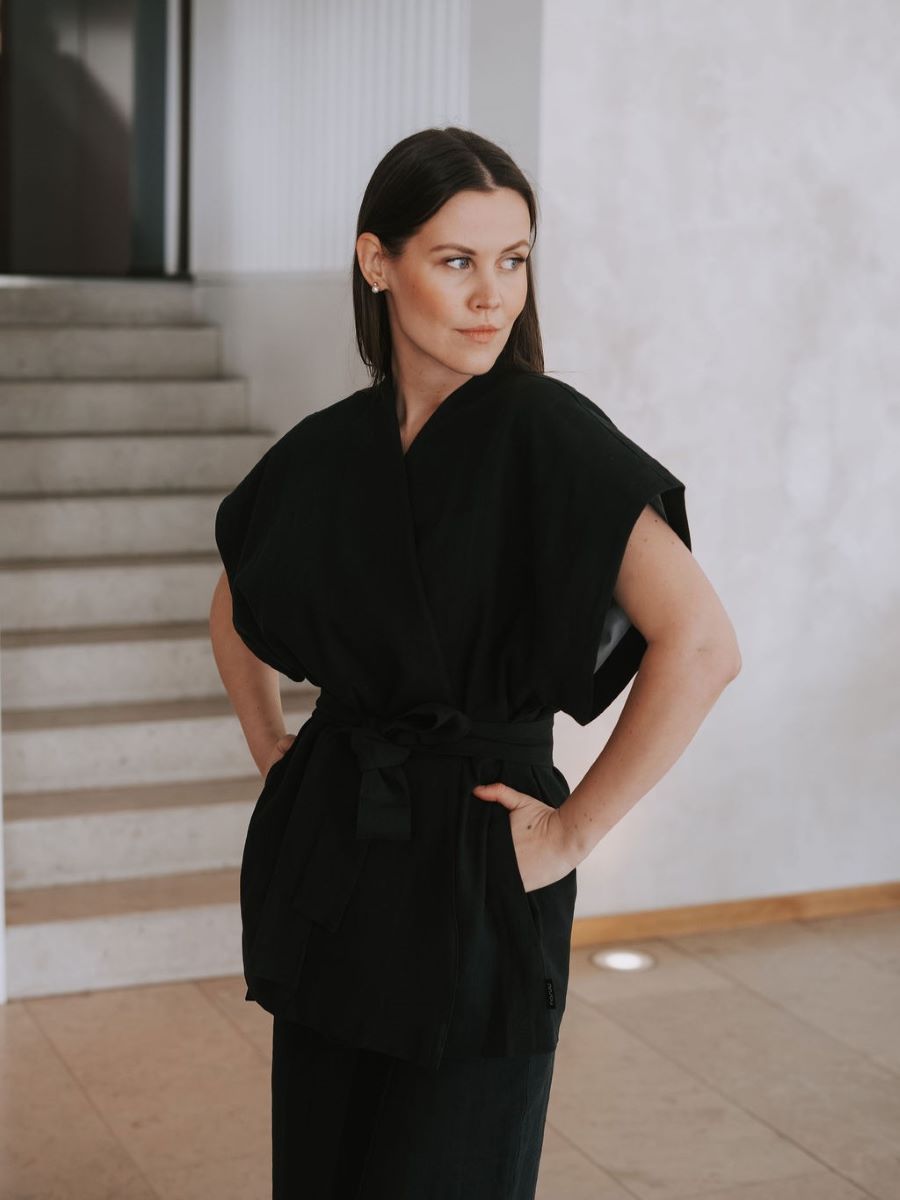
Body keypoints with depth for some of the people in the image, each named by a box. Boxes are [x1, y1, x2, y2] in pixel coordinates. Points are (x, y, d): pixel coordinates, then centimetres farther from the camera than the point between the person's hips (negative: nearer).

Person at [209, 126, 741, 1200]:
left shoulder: (550, 434, -13)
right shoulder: (325, 452, 3)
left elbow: (700, 645, -22)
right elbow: (235, 608, 23)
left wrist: (575, 830, -16)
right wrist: (271, 752, 12)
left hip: (477, 876, -5)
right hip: (329, 862, 5)